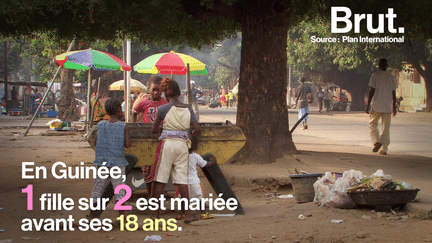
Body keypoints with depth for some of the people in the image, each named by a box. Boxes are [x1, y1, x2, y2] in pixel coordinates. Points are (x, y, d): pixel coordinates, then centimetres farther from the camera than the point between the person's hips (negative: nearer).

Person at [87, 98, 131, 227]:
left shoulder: (101, 125, 1)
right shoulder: (123, 126, -5)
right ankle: (121, 216, -5)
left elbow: (95, 141, 5)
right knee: (119, 189, -1)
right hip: (118, 162, -3)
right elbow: (128, 144, -5)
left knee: (98, 188, 13)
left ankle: (91, 215, 23)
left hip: (102, 162, 3)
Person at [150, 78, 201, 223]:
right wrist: (194, 134, 25)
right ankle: (188, 214, -1)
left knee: (160, 179, 4)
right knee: (182, 180, 6)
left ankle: (157, 213, 5)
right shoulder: (188, 109, 5)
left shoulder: (163, 109, -3)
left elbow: (154, 130, 2)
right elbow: (197, 129, 2)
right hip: (183, 144, 3)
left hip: (167, 143, -3)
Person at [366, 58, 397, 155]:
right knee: (386, 128, 7)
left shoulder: (375, 75, -3)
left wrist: (368, 105, -2)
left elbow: (372, 91, -6)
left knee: (373, 124, 8)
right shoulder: (392, 77, 8)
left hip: (377, 106, -3)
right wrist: (394, 107, 17)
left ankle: (376, 141, -15)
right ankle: (384, 149, 4)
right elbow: (394, 94, 10)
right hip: (388, 107, 3)